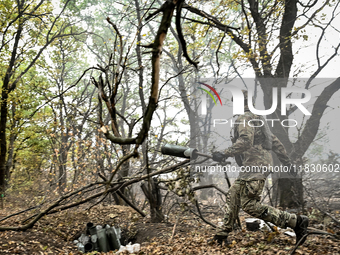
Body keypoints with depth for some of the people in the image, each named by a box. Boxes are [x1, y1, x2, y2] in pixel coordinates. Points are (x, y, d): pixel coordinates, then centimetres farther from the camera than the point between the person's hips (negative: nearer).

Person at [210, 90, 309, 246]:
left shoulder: (245, 118, -8)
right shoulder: (256, 119, 23)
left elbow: (245, 141, -25)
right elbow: (275, 142, 23)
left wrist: (225, 154, -27)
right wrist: (287, 162, 24)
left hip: (255, 166, -11)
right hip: (251, 167, 11)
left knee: (249, 205, -13)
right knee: (233, 196, 11)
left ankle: (296, 221, -11)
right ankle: (223, 234, 15)